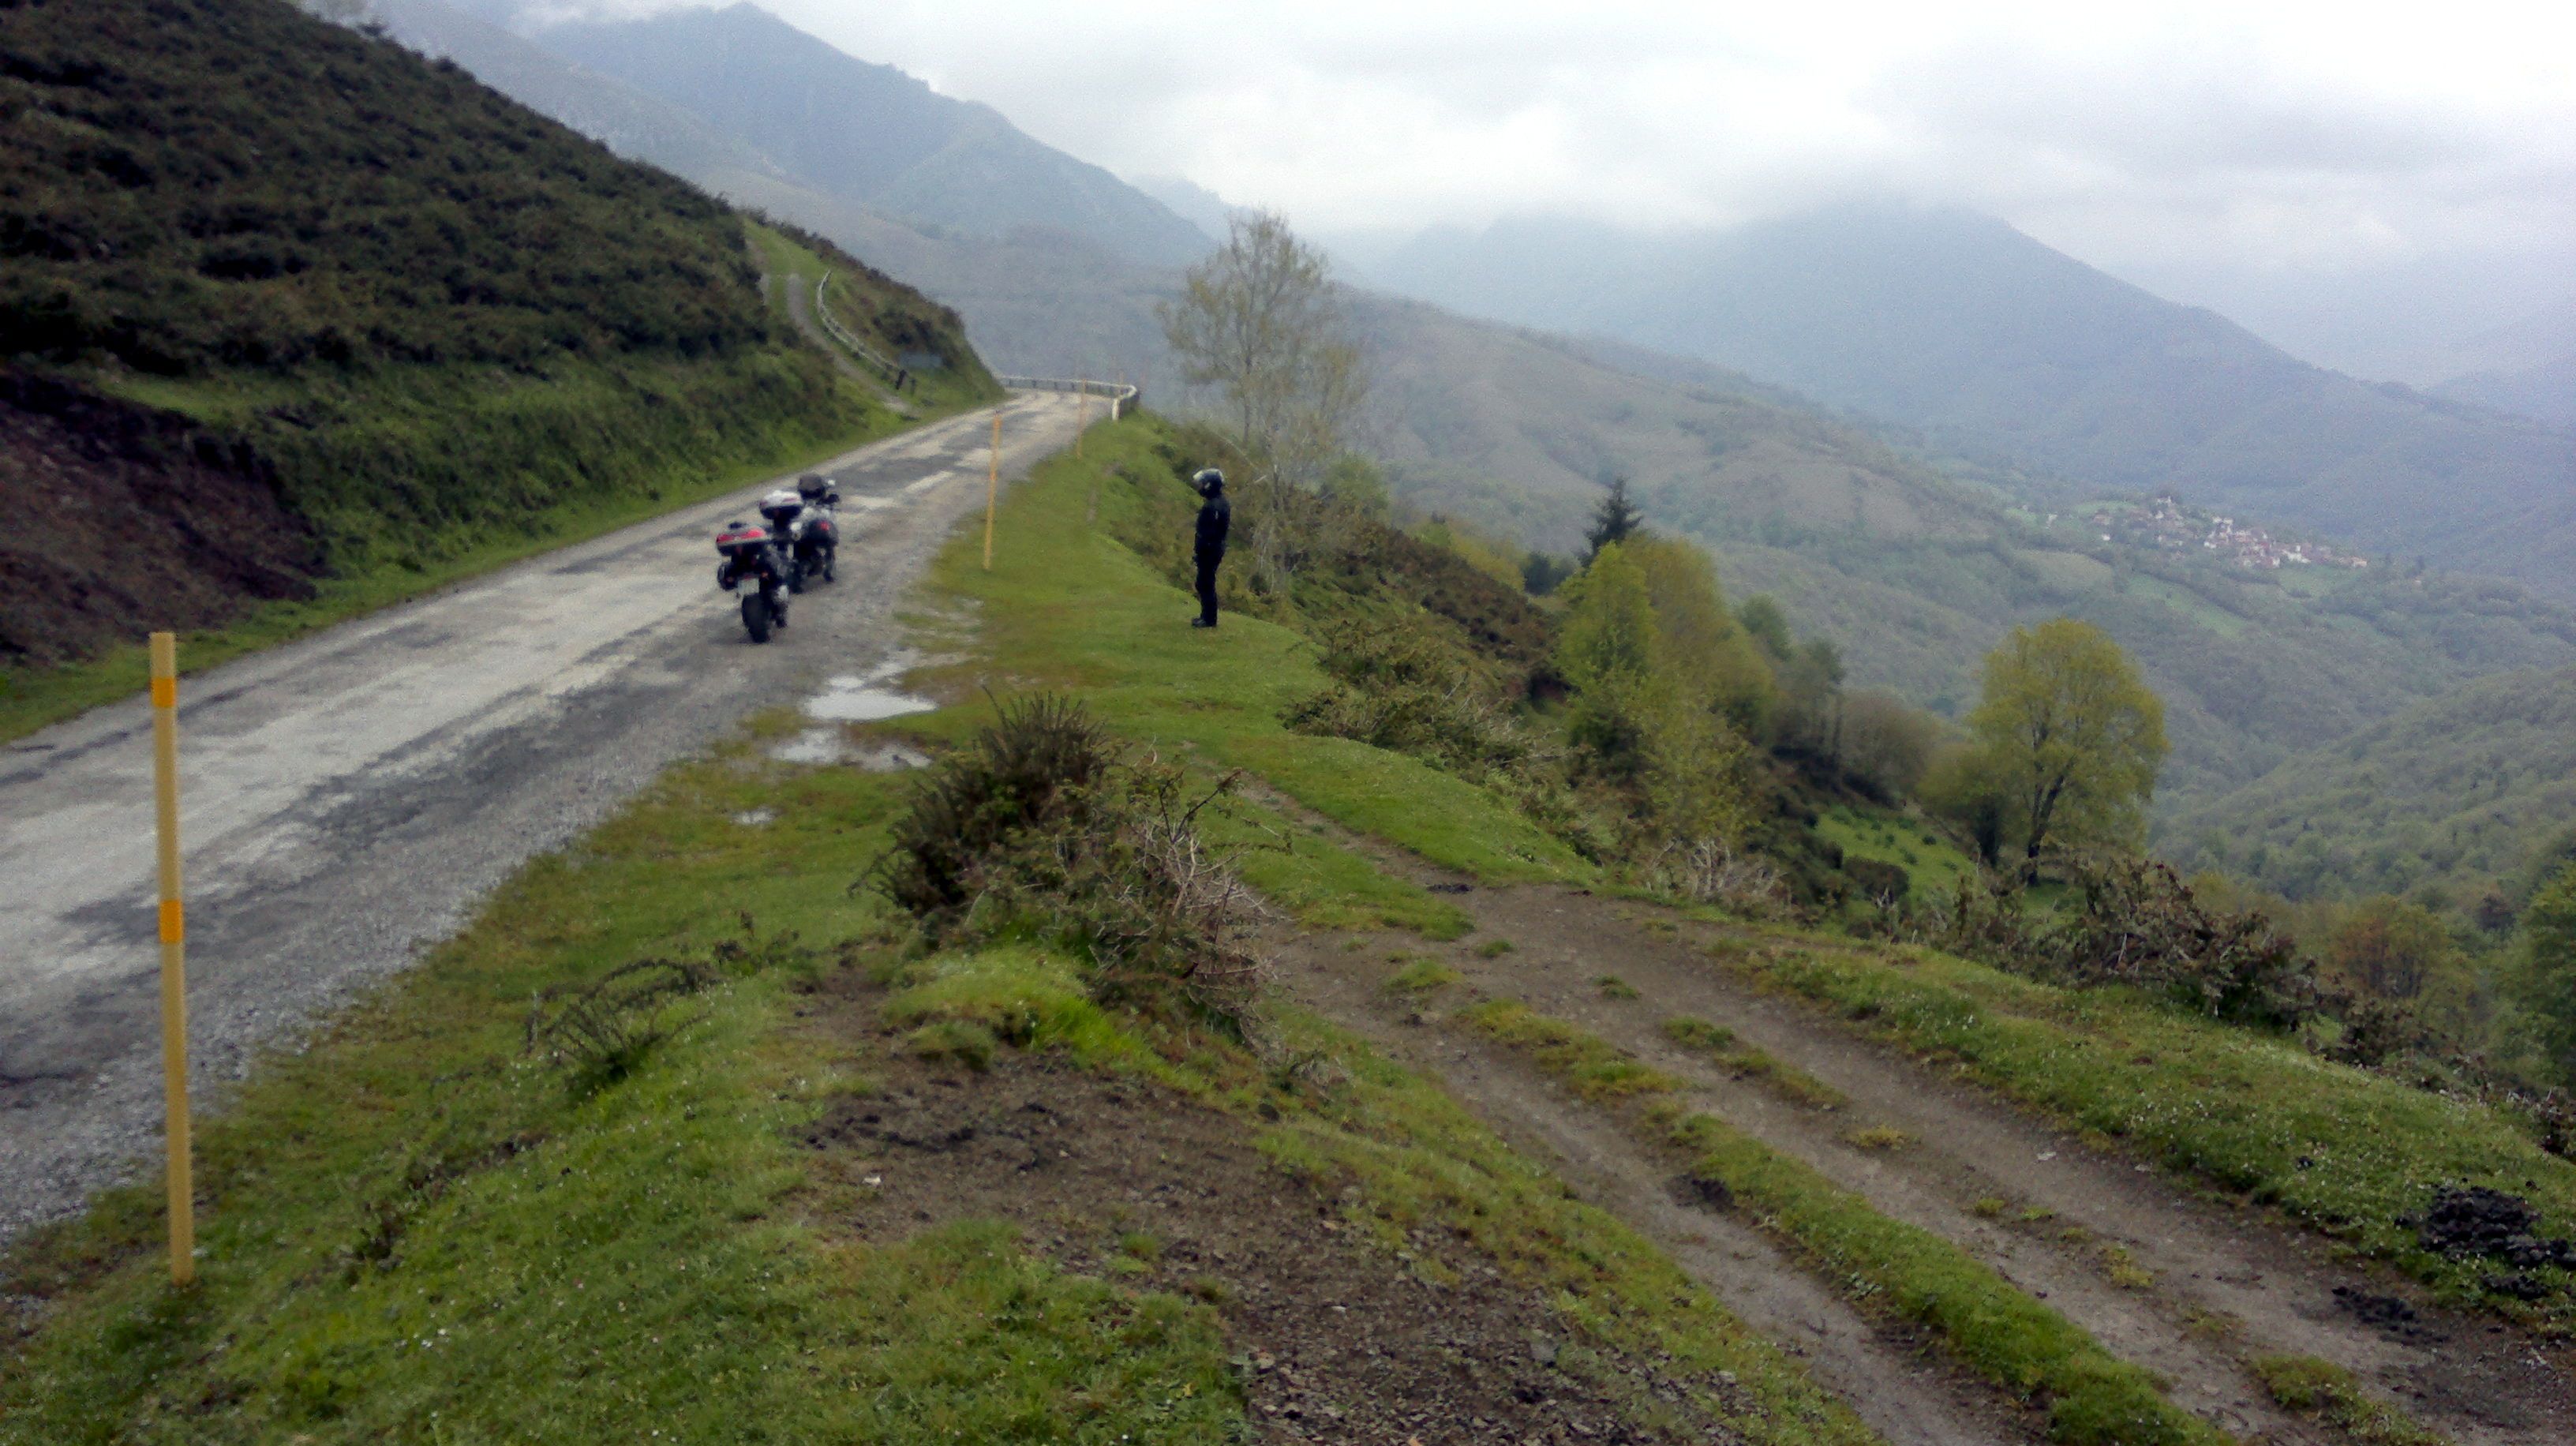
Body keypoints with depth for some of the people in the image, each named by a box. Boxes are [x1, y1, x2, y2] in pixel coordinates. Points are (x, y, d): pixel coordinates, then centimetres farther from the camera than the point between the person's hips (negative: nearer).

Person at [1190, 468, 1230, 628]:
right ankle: (1207, 615, 27)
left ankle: (1209, 619, 5)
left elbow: (1208, 534, -24)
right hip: (1218, 548, 10)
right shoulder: (1222, 502, 9)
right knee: (1207, 583, 18)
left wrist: (1199, 553, -18)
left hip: (1209, 551, -10)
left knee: (1206, 584, -1)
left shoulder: (1212, 506, -23)